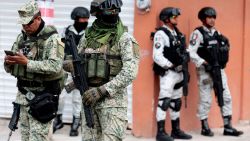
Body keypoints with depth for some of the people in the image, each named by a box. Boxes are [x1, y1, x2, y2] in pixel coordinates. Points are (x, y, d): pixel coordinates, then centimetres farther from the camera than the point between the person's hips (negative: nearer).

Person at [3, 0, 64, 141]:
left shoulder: (52, 38, -10)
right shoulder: (22, 37, 11)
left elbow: (55, 66, -24)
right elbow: (10, 68, 14)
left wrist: (27, 63, -29)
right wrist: (9, 62, -10)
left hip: (42, 96, -7)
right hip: (24, 94, 7)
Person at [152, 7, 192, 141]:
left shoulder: (177, 33, 14)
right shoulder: (161, 34, -12)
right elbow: (157, 56, -18)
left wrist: (183, 66, 9)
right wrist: (170, 66, -15)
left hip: (178, 72, 9)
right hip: (167, 73, -9)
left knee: (176, 102, 15)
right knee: (164, 101, -11)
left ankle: (176, 130, 24)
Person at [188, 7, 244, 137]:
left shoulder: (216, 33, 12)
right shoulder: (198, 33, -9)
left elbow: (222, 49, 21)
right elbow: (191, 52, -17)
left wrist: (224, 45, 1)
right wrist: (203, 63, -19)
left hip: (219, 70, 7)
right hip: (205, 71, -7)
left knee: (226, 97, 5)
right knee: (205, 100, 1)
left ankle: (227, 127, 11)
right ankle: (205, 127, 13)